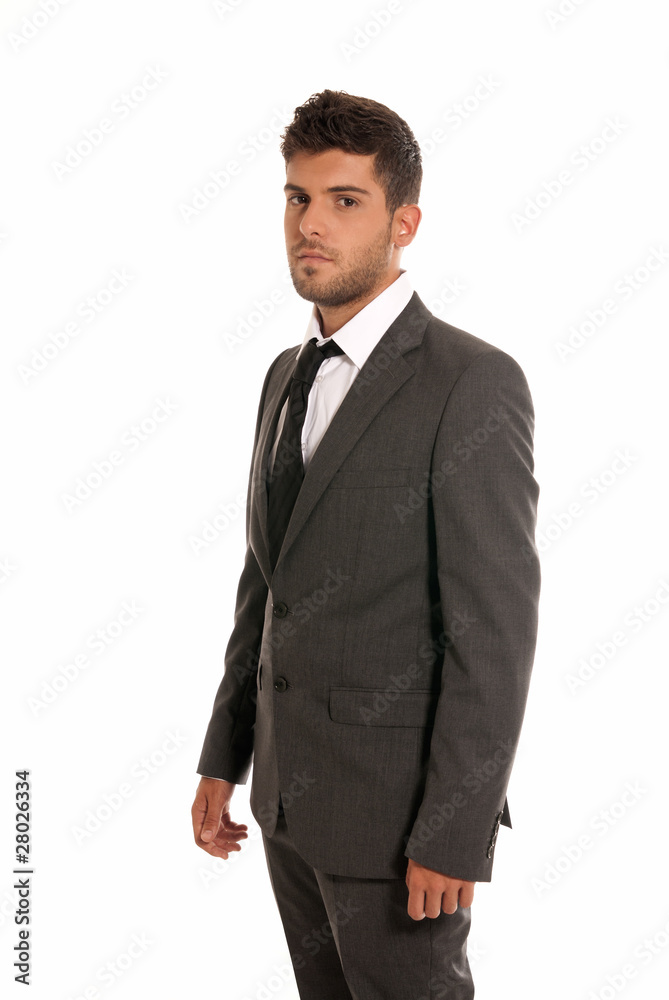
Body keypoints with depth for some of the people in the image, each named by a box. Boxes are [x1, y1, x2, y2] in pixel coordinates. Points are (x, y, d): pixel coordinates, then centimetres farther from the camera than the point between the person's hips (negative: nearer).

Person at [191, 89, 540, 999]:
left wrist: (454, 836, -20)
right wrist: (223, 759, 13)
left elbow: (496, 627, -19)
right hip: (291, 790, 7)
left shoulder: (474, 384, -17)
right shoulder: (290, 376, 8)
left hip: (397, 807, -7)